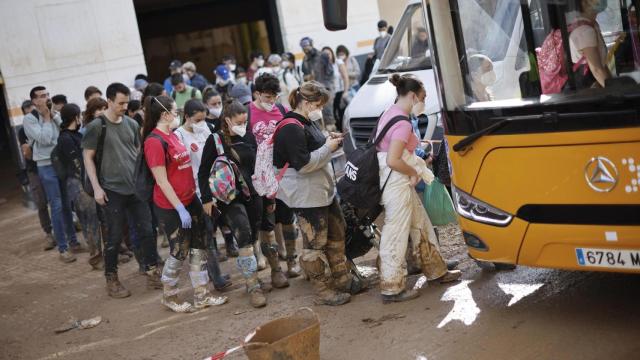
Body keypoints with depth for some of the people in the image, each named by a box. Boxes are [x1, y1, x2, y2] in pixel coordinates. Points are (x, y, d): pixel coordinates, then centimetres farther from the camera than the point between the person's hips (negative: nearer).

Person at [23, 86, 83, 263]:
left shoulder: (54, 115, 10)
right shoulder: (29, 119, -7)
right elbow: (44, 139, -18)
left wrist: (53, 116, -2)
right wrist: (46, 118, -10)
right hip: (47, 167, -5)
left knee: (67, 205, 13)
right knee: (57, 207, -4)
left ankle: (73, 241, 25)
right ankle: (62, 248, 3)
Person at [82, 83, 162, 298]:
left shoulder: (132, 124, 8)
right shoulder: (96, 127, -5)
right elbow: (88, 158, -4)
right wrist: (96, 187, -10)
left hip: (136, 188, 4)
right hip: (112, 191, -4)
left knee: (146, 231, 4)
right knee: (114, 237, 2)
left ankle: (152, 274, 15)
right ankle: (111, 280, 15)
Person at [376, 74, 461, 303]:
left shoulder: (389, 114, 11)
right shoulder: (403, 123, -20)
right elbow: (393, 161, -26)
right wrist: (414, 173, -11)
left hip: (401, 183, 10)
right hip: (398, 184, -10)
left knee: (421, 225, 20)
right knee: (396, 236, -2)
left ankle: (436, 271, 33)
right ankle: (391, 289, 6)